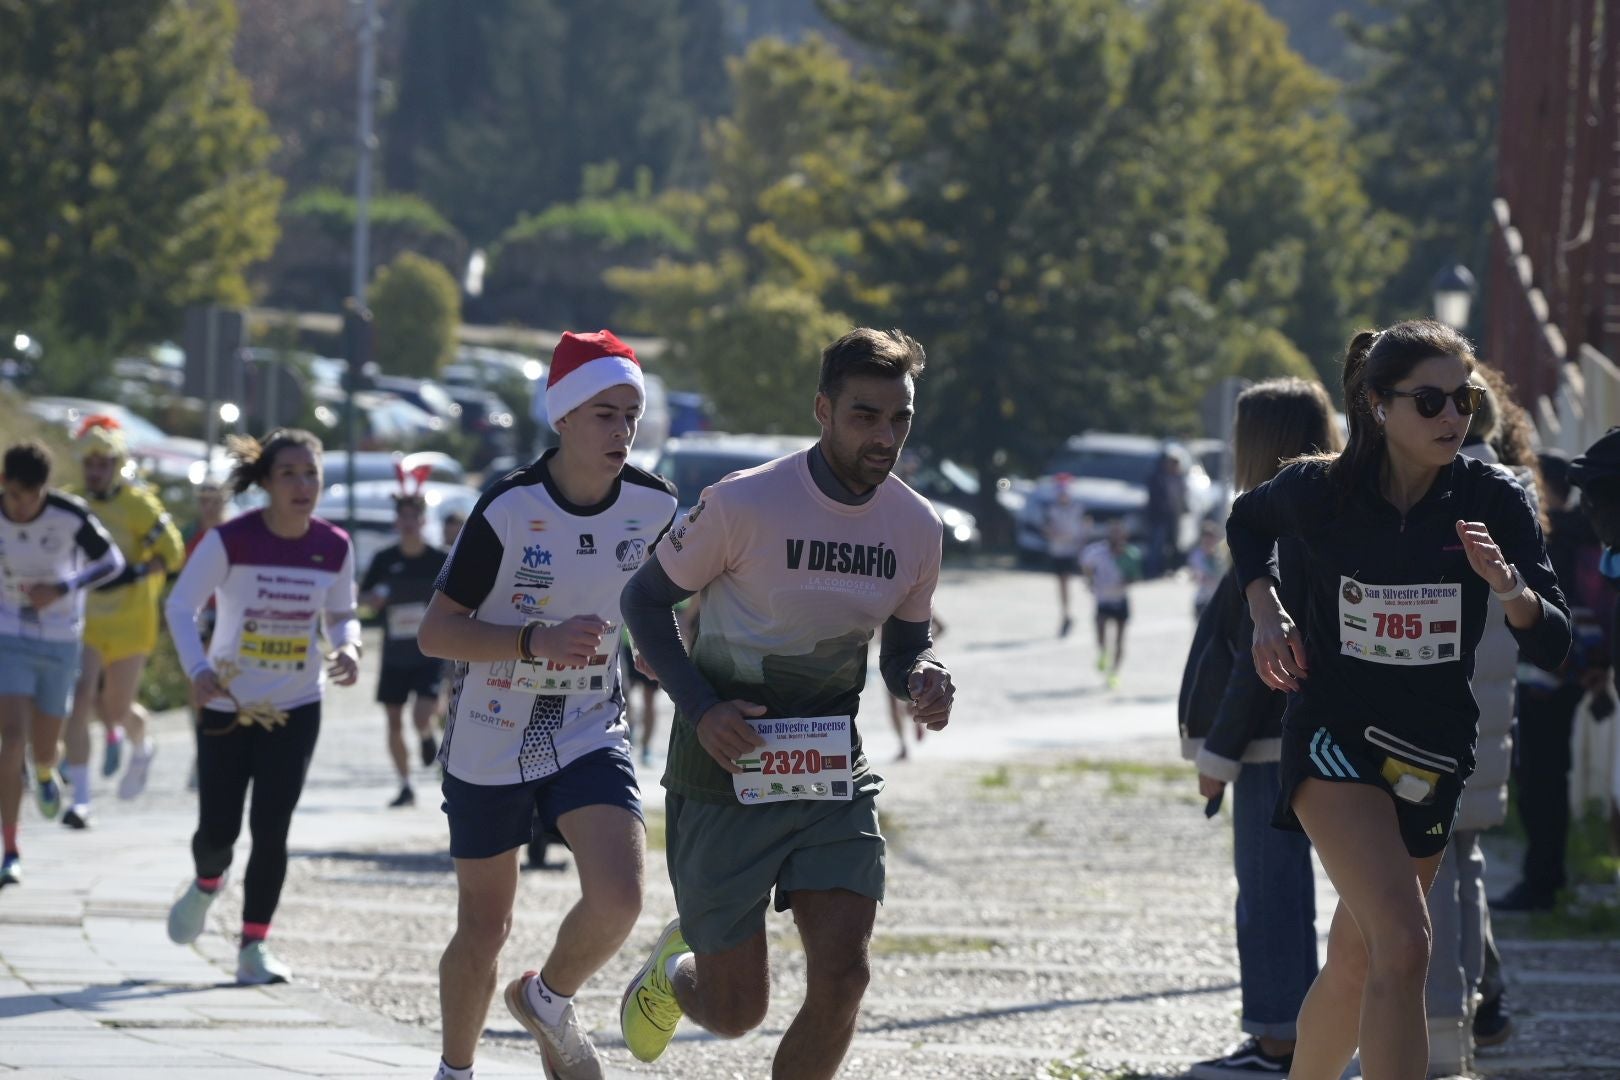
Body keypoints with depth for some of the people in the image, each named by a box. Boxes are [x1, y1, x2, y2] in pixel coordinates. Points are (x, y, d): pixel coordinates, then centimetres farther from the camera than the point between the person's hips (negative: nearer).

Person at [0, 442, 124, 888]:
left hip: (59, 641, 1)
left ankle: (46, 774, 56)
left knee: (44, 745, 14)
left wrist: (61, 590, -21)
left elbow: (112, 562, -8)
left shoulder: (71, 516, -19)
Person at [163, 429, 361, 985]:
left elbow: (341, 614, 9)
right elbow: (181, 606, -12)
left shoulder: (334, 548, -5)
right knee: (218, 830, 1)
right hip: (227, 704, -2)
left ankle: (254, 946, 6)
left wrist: (347, 648, -14)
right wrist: (198, 669, -28)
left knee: (271, 829, -6)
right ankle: (206, 885, 38)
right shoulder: (232, 540, -16)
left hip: (296, 709, 2)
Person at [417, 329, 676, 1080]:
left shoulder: (653, 507, -6)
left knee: (618, 898, -20)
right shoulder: (508, 510, -19)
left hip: (591, 737, 2)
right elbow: (435, 632, -19)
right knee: (484, 929, 8)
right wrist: (536, 641, -31)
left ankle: (547, 1000, 12)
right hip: (492, 745, -2)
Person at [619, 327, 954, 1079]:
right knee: (736, 1011, 2)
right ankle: (674, 967, 40)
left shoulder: (916, 527, 0)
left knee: (842, 975, -14)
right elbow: (646, 599, -5)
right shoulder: (745, 504, -15)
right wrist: (700, 708, -18)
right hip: (725, 780, -4)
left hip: (833, 778, 4)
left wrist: (923, 679, -11)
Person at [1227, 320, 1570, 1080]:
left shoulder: (1493, 503, -9)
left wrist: (1508, 586, -33)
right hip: (1336, 739, -3)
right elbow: (1246, 522, 15)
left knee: (1356, 964, 15)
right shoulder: (1319, 492, -10)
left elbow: (1552, 647, -14)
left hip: (1435, 754, 3)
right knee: (1404, 946, -23)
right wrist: (1267, 612, 0)